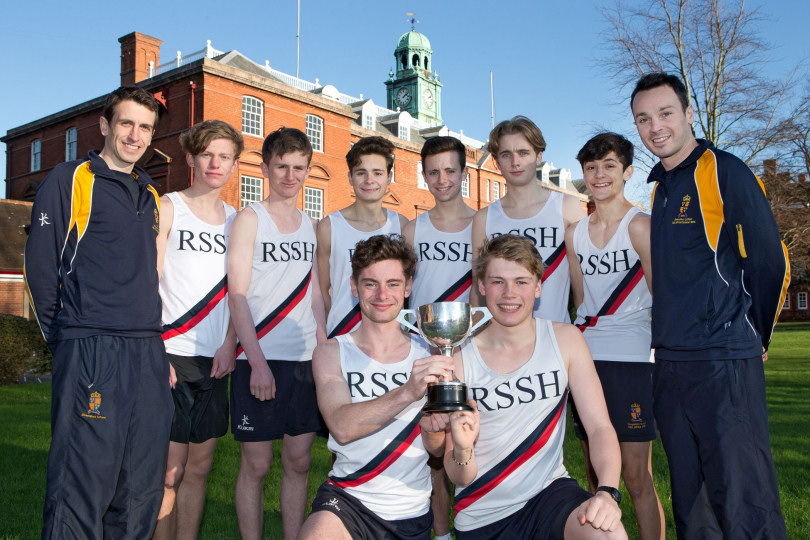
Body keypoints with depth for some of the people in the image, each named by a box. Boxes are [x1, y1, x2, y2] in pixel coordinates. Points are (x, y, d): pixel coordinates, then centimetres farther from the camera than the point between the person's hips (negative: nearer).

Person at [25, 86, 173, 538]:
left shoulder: (152, 195, 19)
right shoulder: (69, 180, 1)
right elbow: (40, 264, -3)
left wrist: (153, 338, 14)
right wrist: (65, 335, -2)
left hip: (148, 351, 6)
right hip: (90, 350, -6)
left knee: (143, 488, 10)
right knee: (82, 486, -5)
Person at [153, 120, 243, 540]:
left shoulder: (236, 219, 14)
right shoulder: (168, 207, 1)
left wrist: (230, 343, 0)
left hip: (215, 359, 4)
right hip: (172, 354, -4)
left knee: (199, 466, 10)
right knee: (169, 472, -3)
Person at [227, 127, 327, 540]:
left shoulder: (311, 225, 14)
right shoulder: (250, 219, -2)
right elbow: (237, 294, -8)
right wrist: (258, 361, -15)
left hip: (306, 360, 5)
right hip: (259, 359, -5)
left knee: (298, 462, 10)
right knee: (256, 465, 3)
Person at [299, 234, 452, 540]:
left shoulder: (428, 356, 2)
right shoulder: (331, 353, -4)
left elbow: (437, 446, 0)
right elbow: (342, 426, -21)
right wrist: (407, 393, -34)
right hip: (347, 498, -3)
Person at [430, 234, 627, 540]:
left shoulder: (565, 339, -3)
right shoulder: (460, 359, -8)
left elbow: (600, 427, -7)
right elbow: (460, 479, -5)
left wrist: (607, 492, -24)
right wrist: (462, 451, -27)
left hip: (549, 491, 1)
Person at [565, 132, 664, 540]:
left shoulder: (639, 225, -5)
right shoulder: (575, 232, 11)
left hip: (631, 358, -5)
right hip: (585, 358, 5)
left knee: (636, 477, -3)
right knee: (595, 475, 13)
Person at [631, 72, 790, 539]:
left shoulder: (725, 172, -6)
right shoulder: (655, 188, 15)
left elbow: (771, 263, -6)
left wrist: (753, 337, 4)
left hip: (724, 364, -7)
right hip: (669, 365, 7)